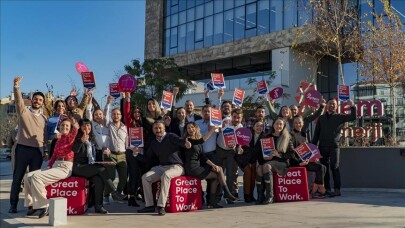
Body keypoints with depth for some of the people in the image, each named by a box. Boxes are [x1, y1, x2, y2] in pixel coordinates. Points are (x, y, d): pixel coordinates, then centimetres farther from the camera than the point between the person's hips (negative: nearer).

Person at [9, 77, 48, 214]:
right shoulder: (23, 111, 3)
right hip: (23, 148, -3)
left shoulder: (44, 118, 15)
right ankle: (13, 204, 9)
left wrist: (45, 149, 11)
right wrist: (16, 86, -28)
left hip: (38, 151, 3)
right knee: (17, 177, 2)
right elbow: (19, 100, -14)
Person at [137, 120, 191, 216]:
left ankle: (161, 206, -35)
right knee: (145, 177, -12)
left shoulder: (170, 136, -4)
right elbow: (148, 157, 21)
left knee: (165, 175, -37)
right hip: (162, 167, 7)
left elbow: (179, 140, -26)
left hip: (176, 166, -7)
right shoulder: (154, 143, 15)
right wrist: (137, 154, 4)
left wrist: (185, 143, -50)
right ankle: (149, 205, -6)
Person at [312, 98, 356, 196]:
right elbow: (316, 133, 14)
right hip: (323, 146, 3)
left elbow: (353, 117, -3)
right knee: (324, 168, 5)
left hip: (334, 146, -3)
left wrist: (352, 107, -17)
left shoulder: (340, 117, 7)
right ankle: (327, 189, 12)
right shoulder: (321, 118, 15)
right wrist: (313, 145, 7)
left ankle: (337, 189, -6)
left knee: (334, 167, -8)